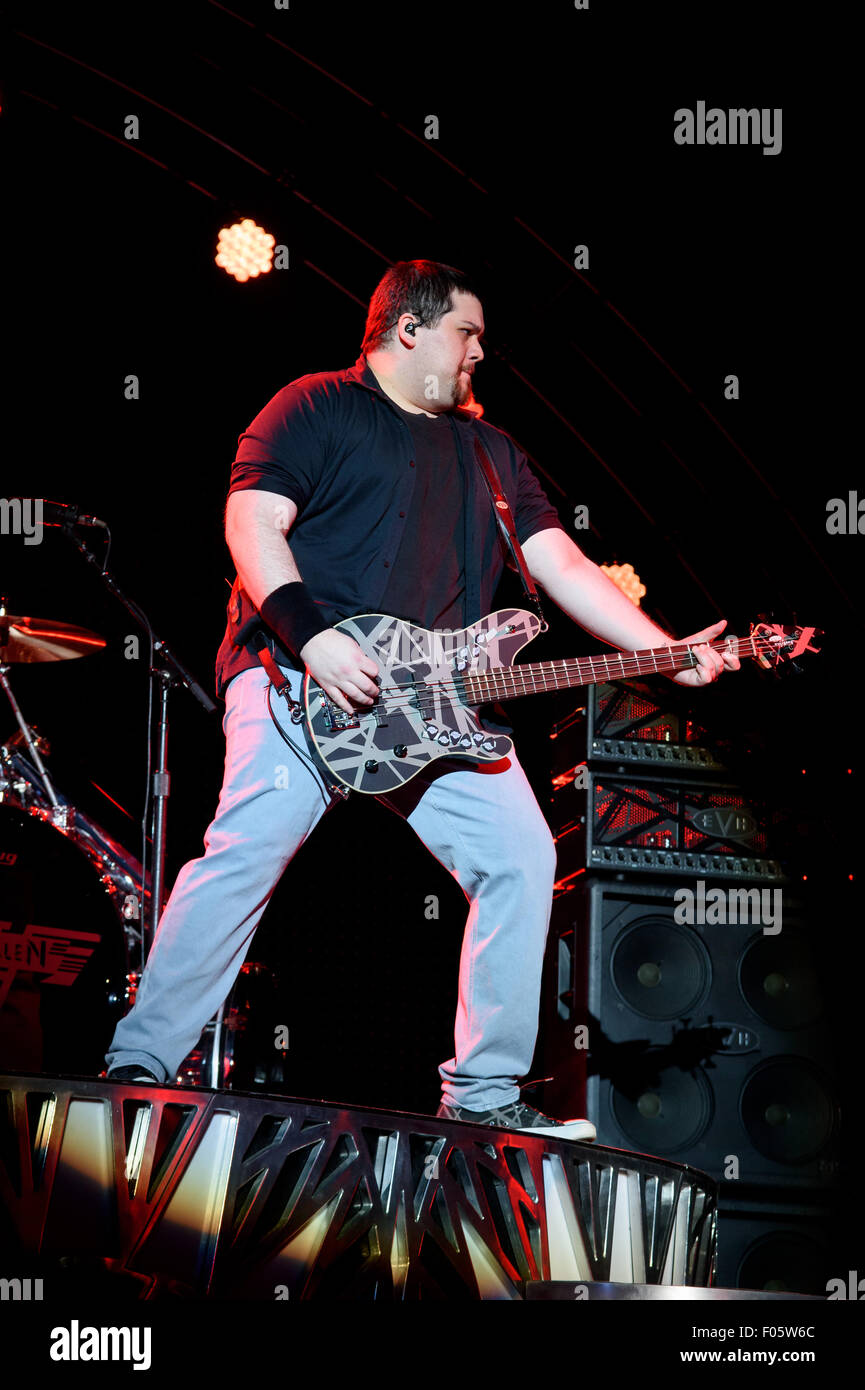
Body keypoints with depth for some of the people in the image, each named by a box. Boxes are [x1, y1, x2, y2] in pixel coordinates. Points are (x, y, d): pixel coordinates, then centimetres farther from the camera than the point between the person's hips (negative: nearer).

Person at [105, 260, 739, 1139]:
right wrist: (310, 636, -21)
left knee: (521, 856, -5)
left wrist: (665, 652, 5)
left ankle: (484, 1091, 3)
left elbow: (560, 563, 17)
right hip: (300, 678, -6)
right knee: (246, 851, -20)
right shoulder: (319, 407, 4)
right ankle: (139, 1064, -12)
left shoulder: (488, 450, 24)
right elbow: (253, 519, -8)